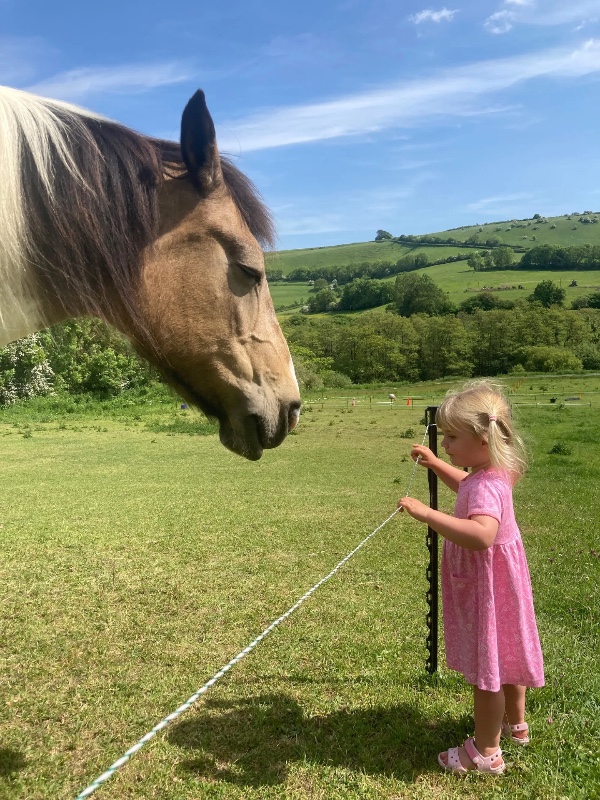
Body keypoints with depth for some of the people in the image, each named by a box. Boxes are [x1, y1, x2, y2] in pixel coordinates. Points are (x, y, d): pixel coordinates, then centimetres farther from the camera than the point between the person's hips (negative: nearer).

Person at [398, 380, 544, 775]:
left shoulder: (486, 486, -33)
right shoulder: (490, 473, -2)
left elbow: (482, 535, -53)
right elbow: (465, 485, 23)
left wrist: (427, 513, -53)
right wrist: (435, 463, 13)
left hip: (485, 589, -10)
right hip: (498, 581, 10)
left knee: (485, 667, 8)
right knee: (504, 652, 27)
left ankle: (486, 752, 28)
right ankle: (516, 723, 49)